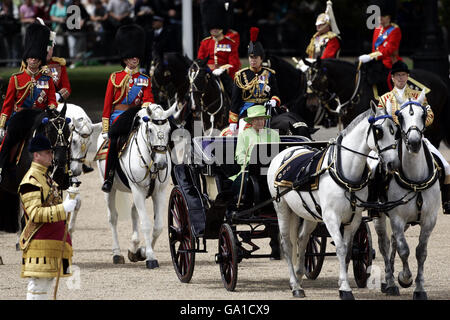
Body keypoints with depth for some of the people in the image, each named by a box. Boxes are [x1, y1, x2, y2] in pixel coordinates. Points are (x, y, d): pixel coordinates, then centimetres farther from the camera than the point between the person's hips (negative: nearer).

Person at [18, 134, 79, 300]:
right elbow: (35, 214, -21)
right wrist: (63, 208, -25)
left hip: (52, 241, 10)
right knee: (38, 285, -9)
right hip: (39, 243, -10)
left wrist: (69, 203, 7)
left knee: (47, 282, 13)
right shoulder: (31, 180, -14)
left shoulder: (46, 177, 17)